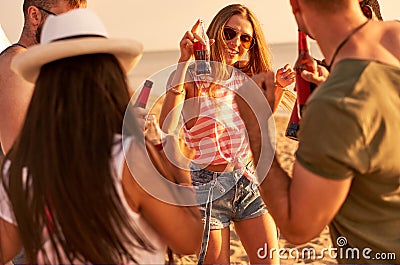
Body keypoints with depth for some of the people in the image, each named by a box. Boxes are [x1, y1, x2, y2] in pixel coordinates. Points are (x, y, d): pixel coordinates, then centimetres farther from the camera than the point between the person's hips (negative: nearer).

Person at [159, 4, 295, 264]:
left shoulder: (245, 79, 4)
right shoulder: (191, 76, -13)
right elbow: (166, 128, -32)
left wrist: (278, 87, 6)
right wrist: (184, 61, -33)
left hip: (247, 181, 6)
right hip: (206, 183, -5)